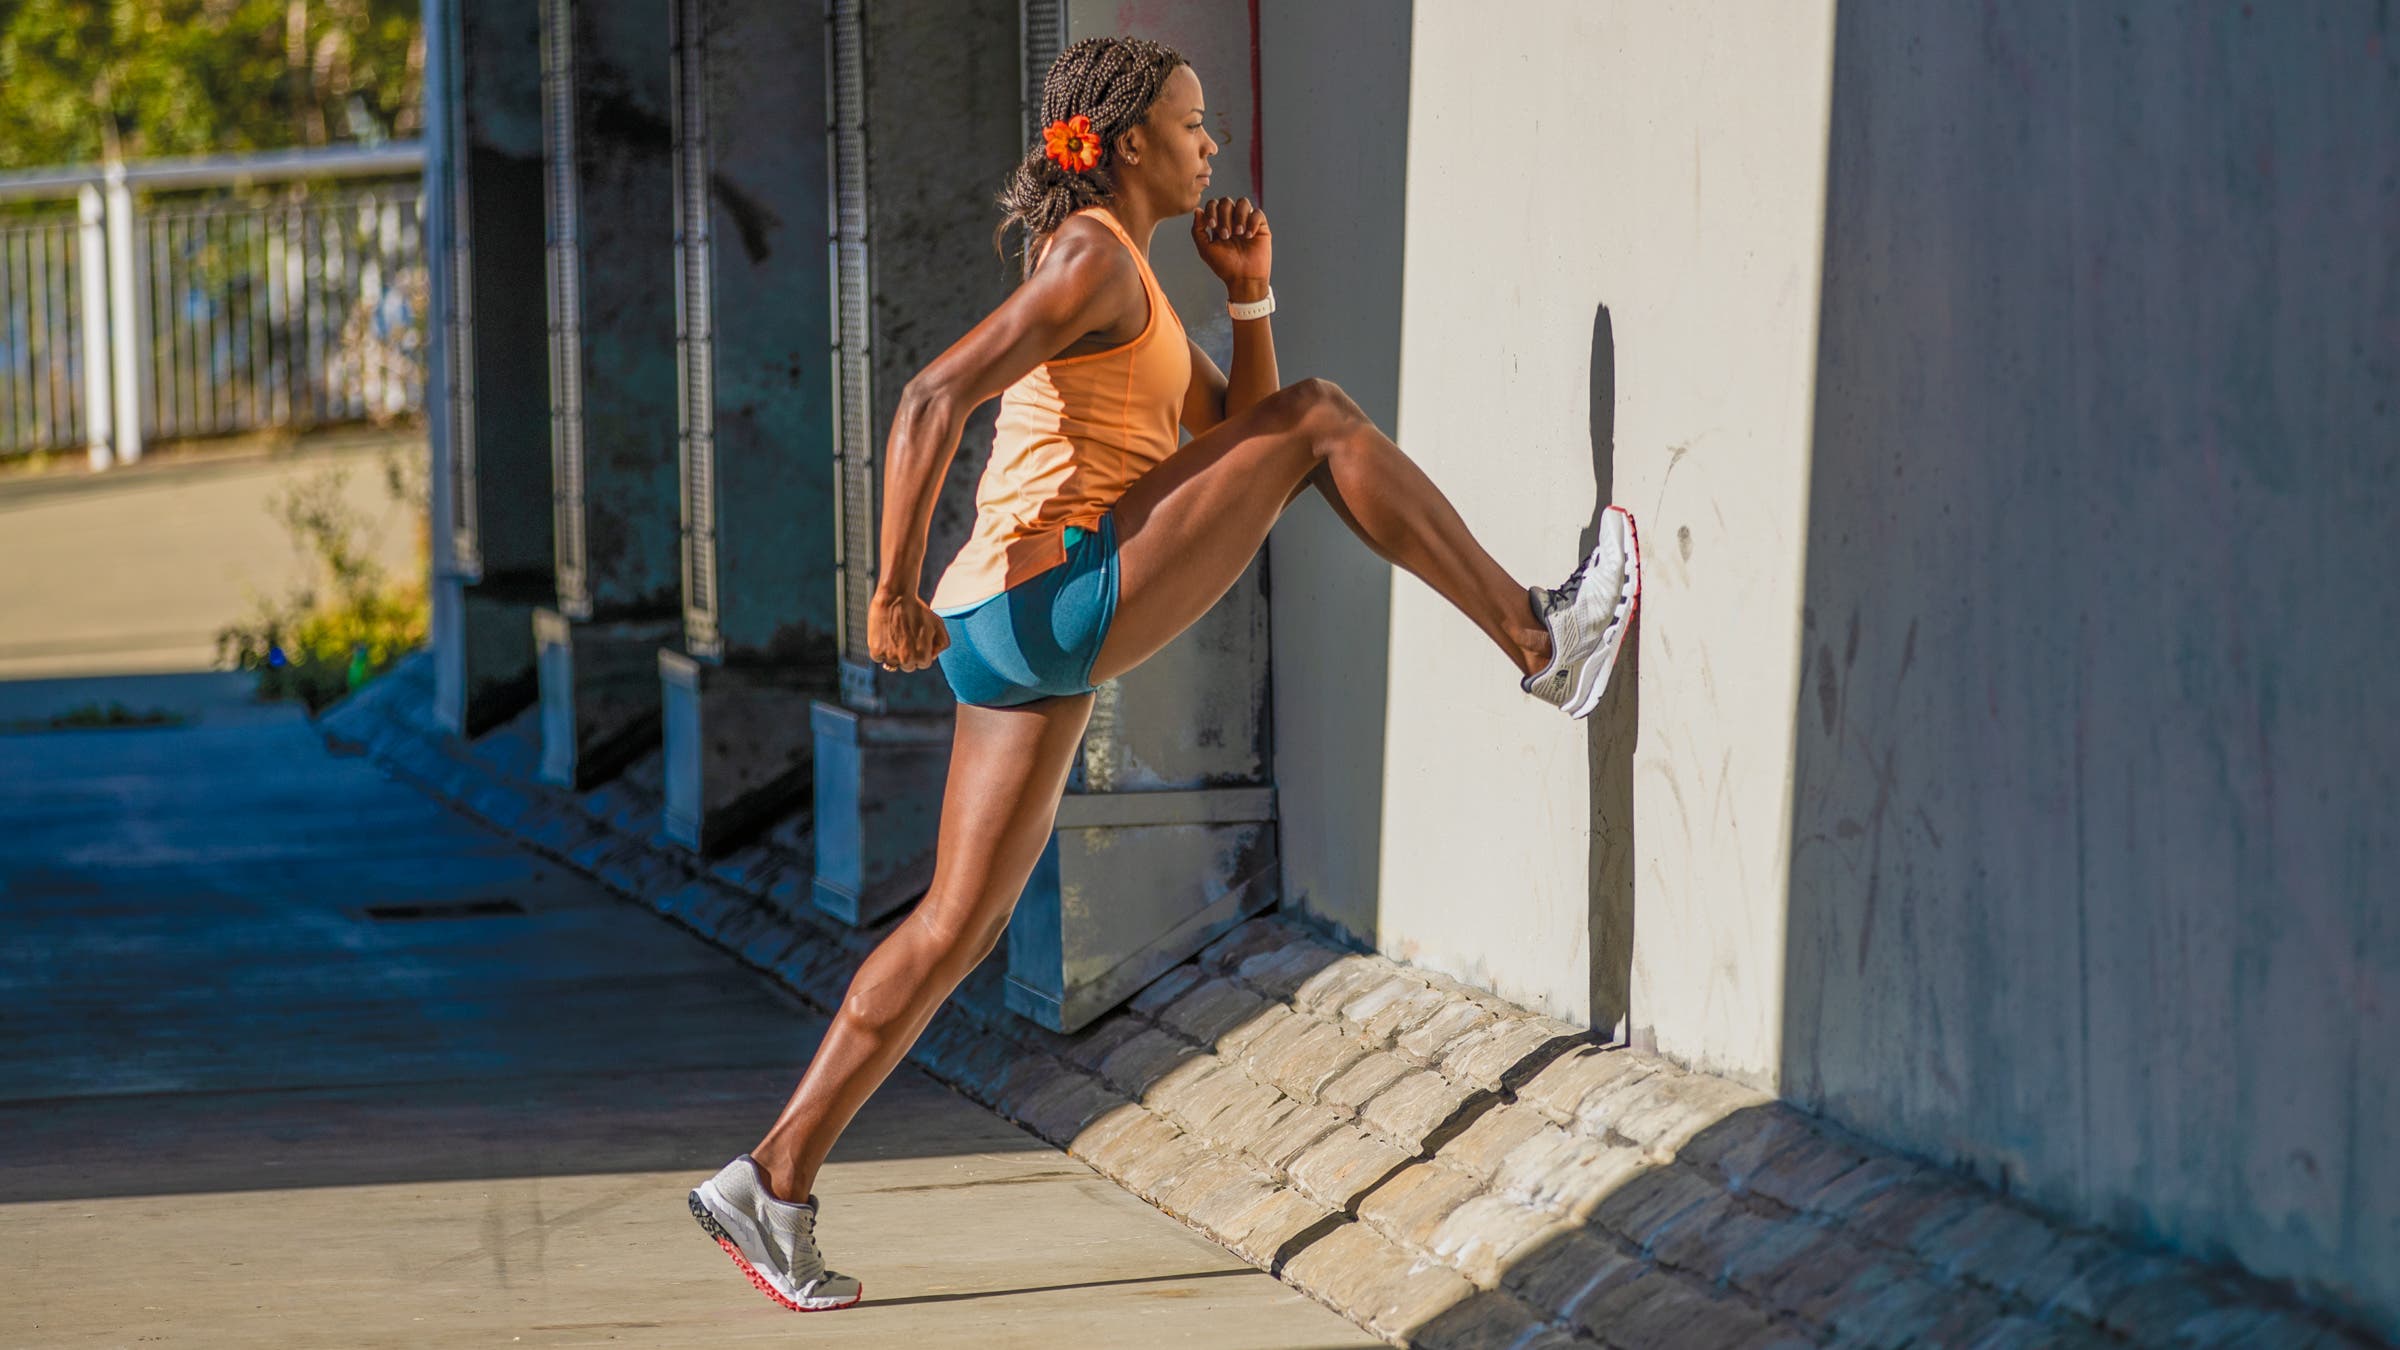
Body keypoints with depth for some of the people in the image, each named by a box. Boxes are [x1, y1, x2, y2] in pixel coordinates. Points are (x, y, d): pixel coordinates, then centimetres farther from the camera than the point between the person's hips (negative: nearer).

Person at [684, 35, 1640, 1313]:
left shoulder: (1125, 283, 23)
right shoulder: (1095, 258, -8)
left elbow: (1233, 424, 28)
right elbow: (931, 401, -18)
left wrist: (1249, 293, 14)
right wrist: (894, 591, -19)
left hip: (1023, 641, 10)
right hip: (1058, 596, -10)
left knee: (955, 930, 9)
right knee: (1322, 416, -4)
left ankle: (774, 1180, 9)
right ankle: (1536, 639, 0)